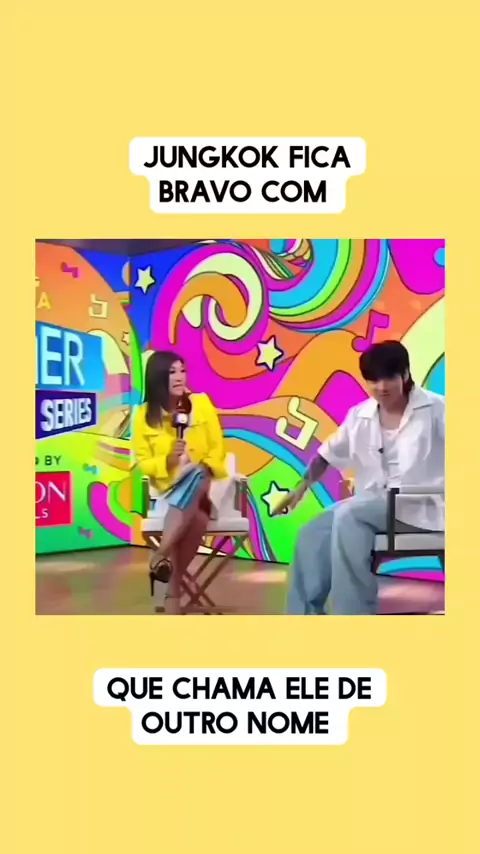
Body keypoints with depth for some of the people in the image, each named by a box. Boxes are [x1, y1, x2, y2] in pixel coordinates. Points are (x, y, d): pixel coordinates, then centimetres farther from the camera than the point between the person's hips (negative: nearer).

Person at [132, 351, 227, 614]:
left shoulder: (201, 403, 3)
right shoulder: (144, 415, 1)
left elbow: (217, 448, 4)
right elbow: (143, 462, 3)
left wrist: (204, 469, -16)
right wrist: (168, 461, -17)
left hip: (206, 483, 1)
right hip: (169, 489, -1)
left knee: (194, 477, -39)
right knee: (194, 518, -36)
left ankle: (161, 553, -35)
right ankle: (173, 593, -31)